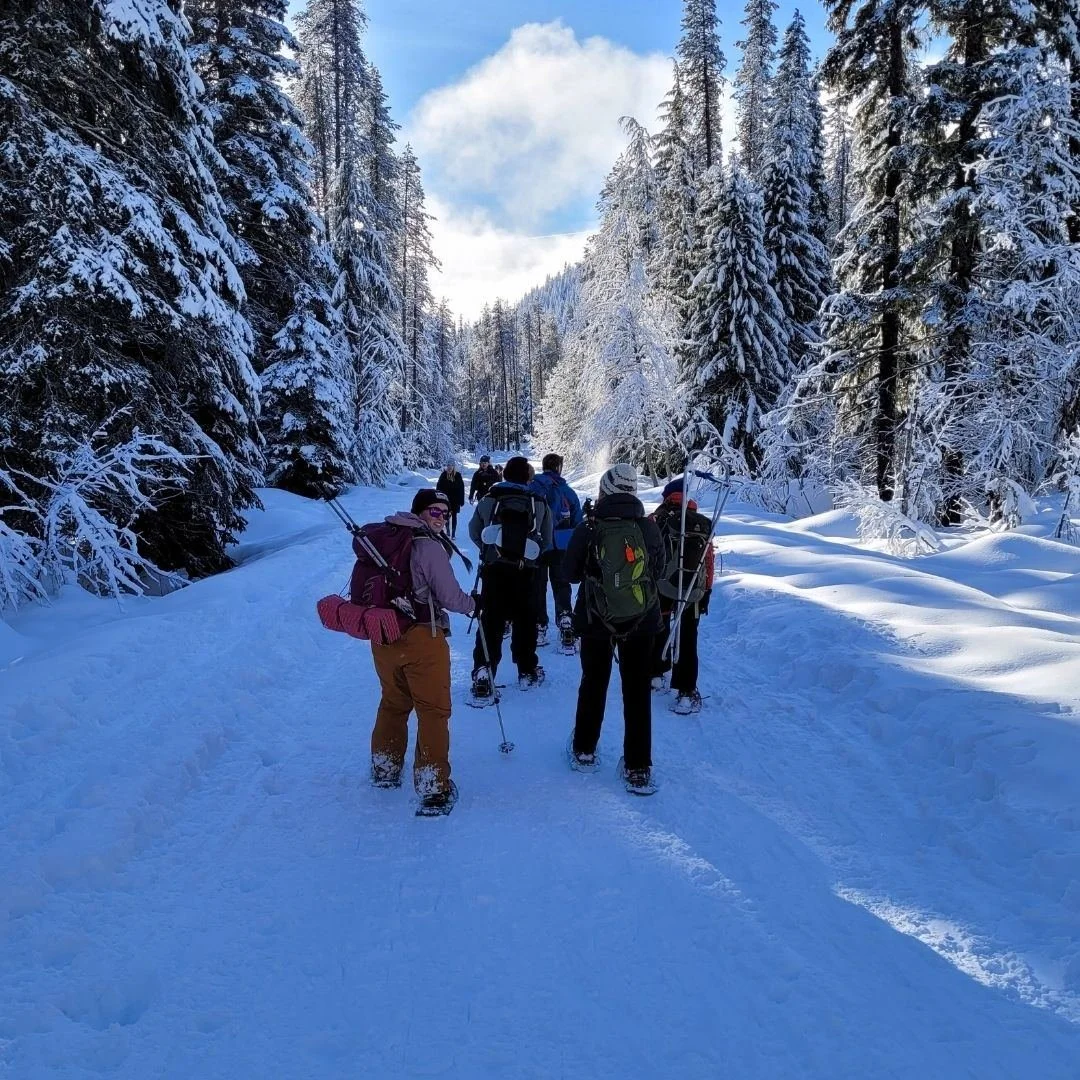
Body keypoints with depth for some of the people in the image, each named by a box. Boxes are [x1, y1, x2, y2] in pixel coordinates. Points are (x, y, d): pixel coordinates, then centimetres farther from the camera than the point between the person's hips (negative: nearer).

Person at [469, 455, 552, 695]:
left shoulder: (489, 500, -2)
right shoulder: (539, 503, -1)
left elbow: (474, 532, 7)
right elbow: (546, 541, 4)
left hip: (493, 569, 0)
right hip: (525, 573, 0)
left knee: (490, 622, 3)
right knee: (525, 621, 15)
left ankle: (483, 675, -7)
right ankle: (527, 672, 26)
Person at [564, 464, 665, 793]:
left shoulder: (588, 529, -14)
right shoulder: (649, 528, -9)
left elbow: (570, 573, -1)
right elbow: (658, 570, 5)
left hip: (596, 620, 0)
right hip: (642, 621, 1)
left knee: (593, 684, 18)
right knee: (638, 691, 9)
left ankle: (584, 751, 31)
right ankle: (638, 769, 11)